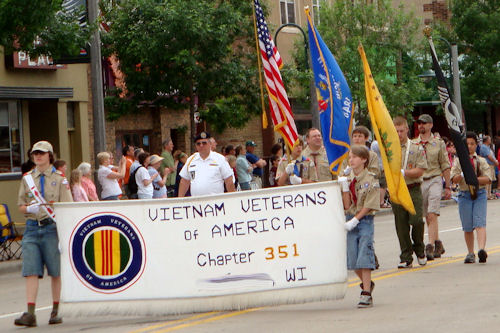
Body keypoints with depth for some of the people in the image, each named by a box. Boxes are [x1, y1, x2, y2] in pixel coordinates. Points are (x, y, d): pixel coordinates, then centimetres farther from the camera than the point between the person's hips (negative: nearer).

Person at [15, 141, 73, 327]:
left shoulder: (59, 179, 4)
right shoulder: (27, 178, 13)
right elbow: (21, 206, 14)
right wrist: (30, 208, -10)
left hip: (52, 228, -2)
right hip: (32, 228, 2)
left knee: (56, 272, 3)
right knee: (31, 271, -6)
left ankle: (56, 311, 14)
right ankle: (30, 313, -10)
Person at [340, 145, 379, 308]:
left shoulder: (371, 180, -6)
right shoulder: (347, 179, 7)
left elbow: (369, 205, -10)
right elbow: (347, 205, 2)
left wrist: (355, 220, -16)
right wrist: (345, 188, -10)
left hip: (365, 220, -5)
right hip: (350, 220, 5)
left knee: (364, 256, -11)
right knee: (352, 258, 5)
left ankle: (366, 294, -10)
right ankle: (366, 283, 30)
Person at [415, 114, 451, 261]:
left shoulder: (438, 143, 3)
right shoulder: (413, 144, 9)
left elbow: (445, 166, 5)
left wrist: (448, 187, 3)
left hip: (434, 180, -3)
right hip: (419, 182, 3)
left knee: (432, 215, -15)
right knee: (428, 217, 8)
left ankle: (430, 246, -19)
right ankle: (438, 245, 21)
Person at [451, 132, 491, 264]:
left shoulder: (481, 161, 8)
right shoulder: (458, 161, 8)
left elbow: (488, 179, -1)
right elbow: (454, 179, -1)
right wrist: (462, 175, -21)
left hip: (480, 194, -1)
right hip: (464, 194, 1)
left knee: (480, 223, -16)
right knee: (467, 227, 3)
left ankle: (481, 249, -30)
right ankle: (470, 253, 15)